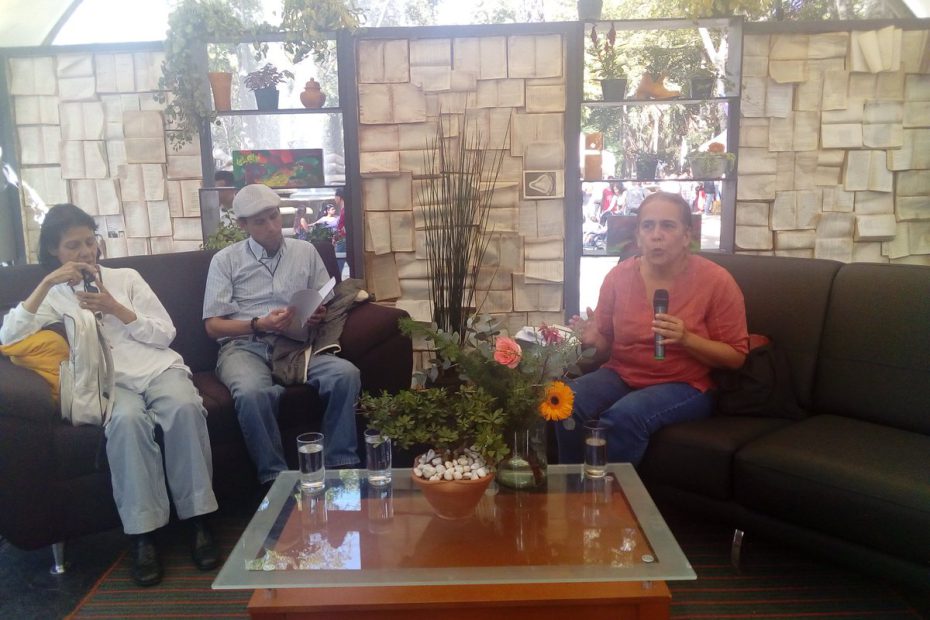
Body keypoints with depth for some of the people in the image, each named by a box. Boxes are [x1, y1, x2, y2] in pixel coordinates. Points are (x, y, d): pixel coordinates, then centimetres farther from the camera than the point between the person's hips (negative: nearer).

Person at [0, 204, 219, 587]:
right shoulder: (53, 296, 18)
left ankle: (198, 520, -25)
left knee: (185, 407, -34)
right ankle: (142, 534, -30)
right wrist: (46, 284, -7)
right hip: (109, 381, -1)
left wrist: (115, 308, -2)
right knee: (127, 419, -37)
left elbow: (165, 335, 10)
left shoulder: (127, 278, 18)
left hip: (158, 368, 1)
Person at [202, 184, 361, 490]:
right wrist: (259, 324, -15)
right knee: (252, 393, -38)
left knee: (346, 374, -28)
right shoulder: (225, 260, 8)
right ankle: (275, 477, -20)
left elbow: (327, 304, 17)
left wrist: (321, 315, -9)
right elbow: (213, 325, 3)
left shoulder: (306, 251, 15)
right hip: (245, 345, -2)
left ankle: (340, 466, -16)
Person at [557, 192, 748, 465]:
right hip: (621, 376, 3)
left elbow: (736, 356, -4)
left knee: (624, 416, -34)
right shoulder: (619, 276, 2)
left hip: (685, 385, -3)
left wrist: (687, 339, -21)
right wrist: (594, 338, -11)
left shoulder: (716, 281, -8)